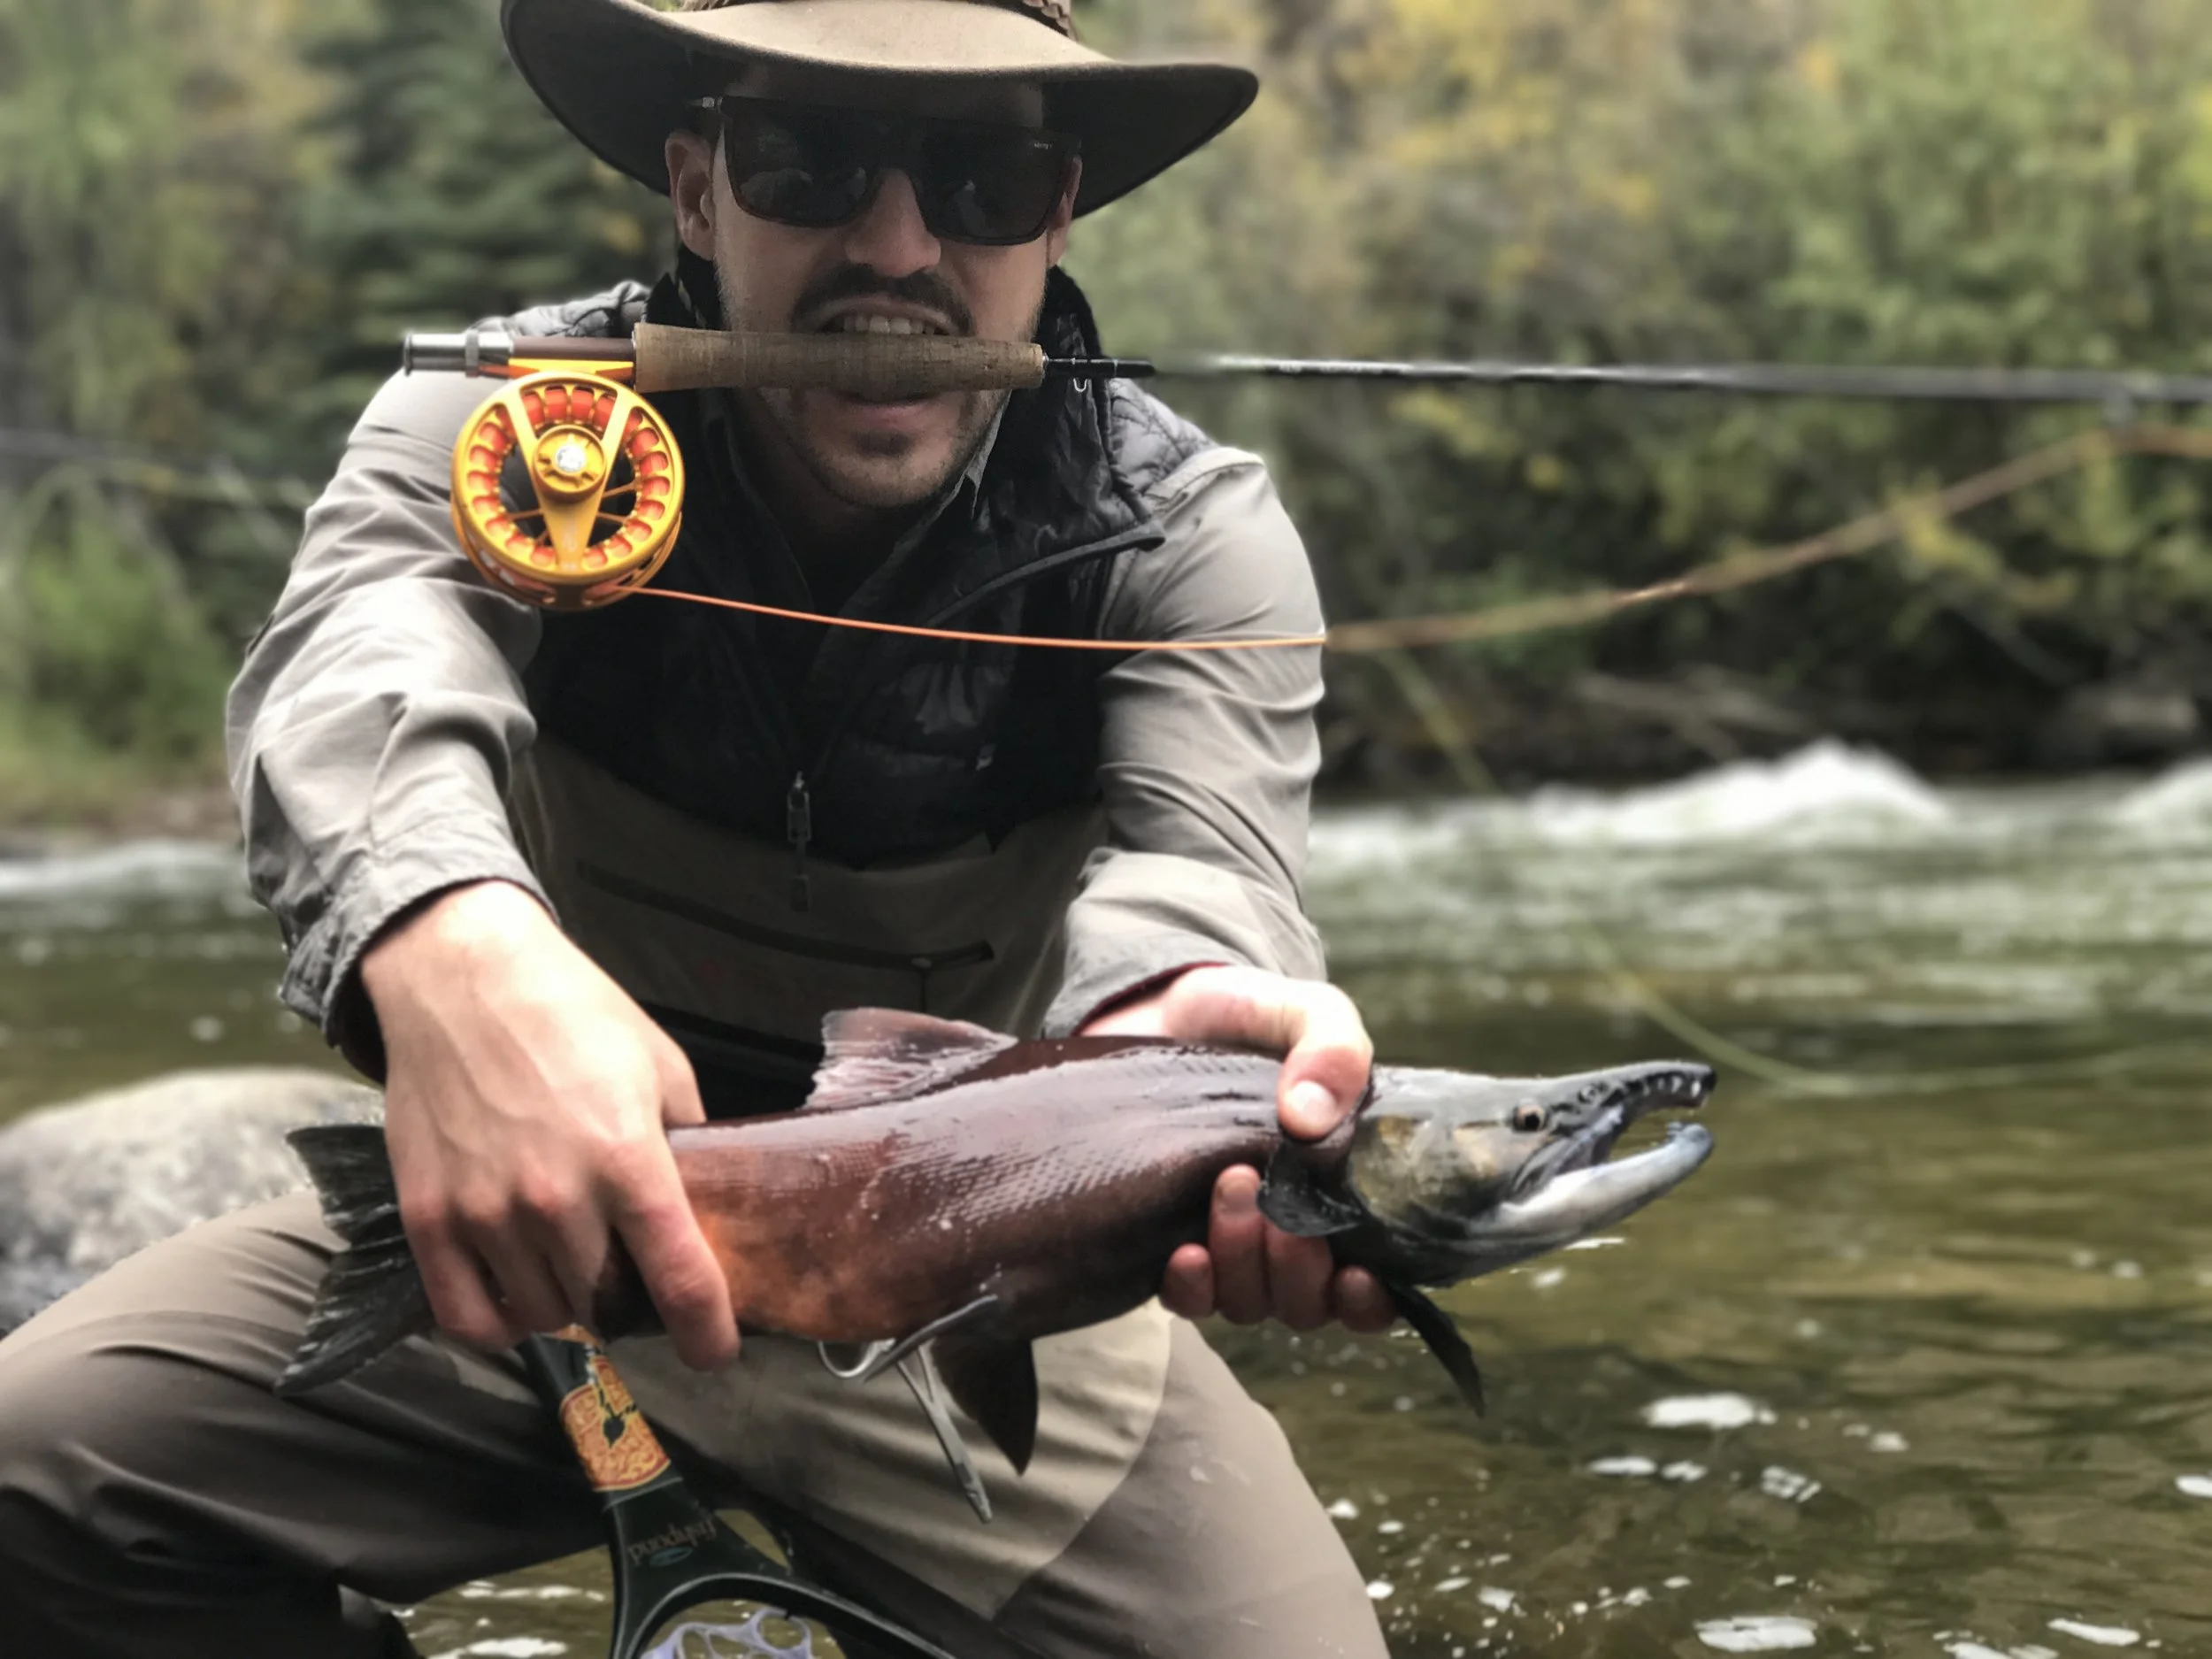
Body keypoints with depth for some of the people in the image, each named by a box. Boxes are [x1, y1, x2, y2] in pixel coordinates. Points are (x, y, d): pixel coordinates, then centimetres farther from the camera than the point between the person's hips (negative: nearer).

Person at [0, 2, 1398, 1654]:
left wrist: (1168, 1020, -58)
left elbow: (1196, 855, -30)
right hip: (547, 1224, 0)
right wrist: (443, 932, -61)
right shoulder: (507, 422, -13)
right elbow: (357, 651, -36)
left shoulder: (1188, 535, -12)